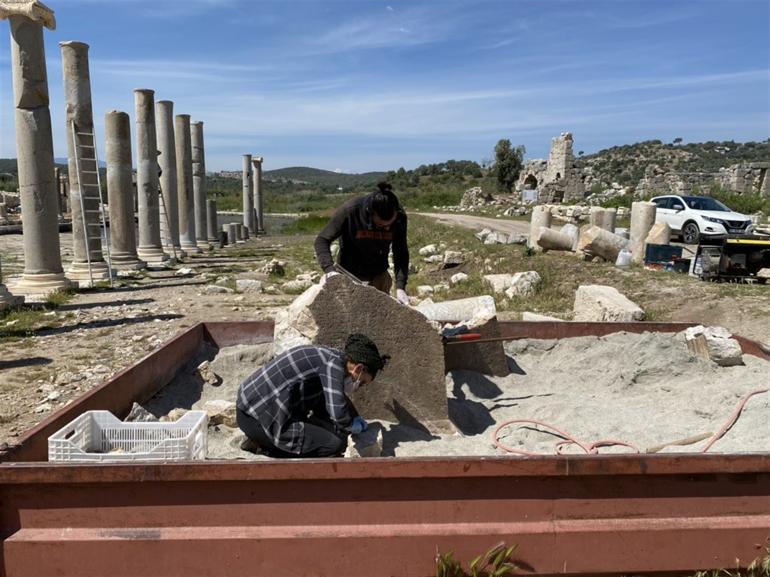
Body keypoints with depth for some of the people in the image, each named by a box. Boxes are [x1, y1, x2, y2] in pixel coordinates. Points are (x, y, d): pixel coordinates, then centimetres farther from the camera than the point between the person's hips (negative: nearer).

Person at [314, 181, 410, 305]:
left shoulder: (399, 217, -17)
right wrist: (330, 270, -33)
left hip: (379, 276, 3)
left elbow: (401, 254, -10)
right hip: (350, 276, -3)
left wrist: (400, 287, -23)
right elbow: (322, 240, -17)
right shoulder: (349, 211, -25)